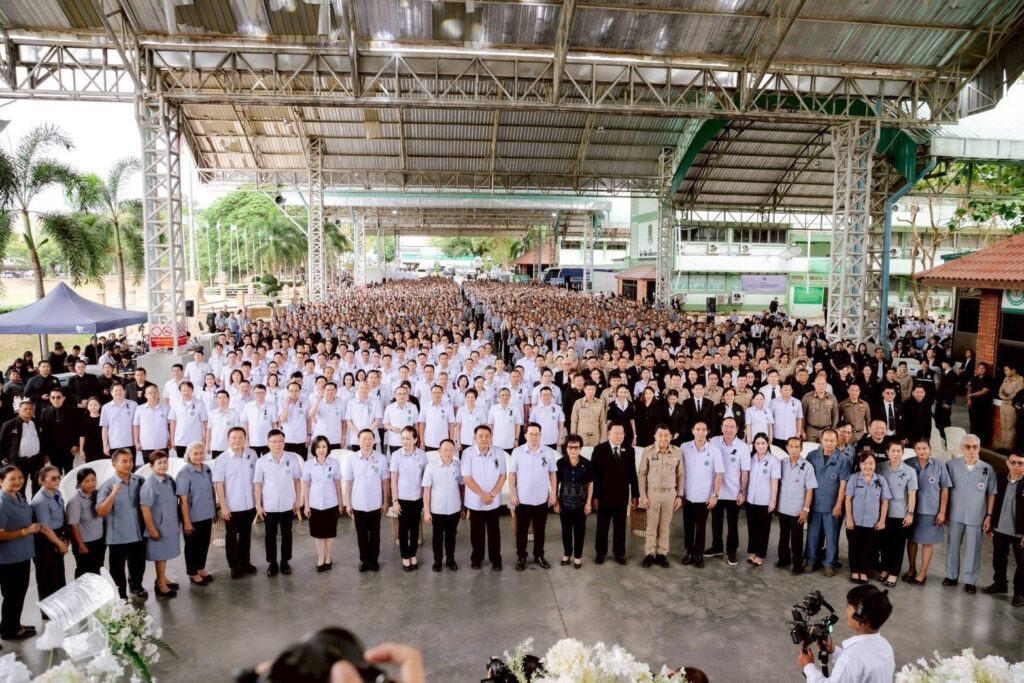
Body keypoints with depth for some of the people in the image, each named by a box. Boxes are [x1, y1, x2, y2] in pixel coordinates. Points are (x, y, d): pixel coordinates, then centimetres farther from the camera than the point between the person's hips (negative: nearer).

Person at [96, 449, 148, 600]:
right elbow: (101, 512, -23)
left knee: (138, 563, 21)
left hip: (137, 533, 4)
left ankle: (136, 586, 46)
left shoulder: (140, 481, -5)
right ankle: (120, 594, 35)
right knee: (117, 568, 14)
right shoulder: (108, 485, -16)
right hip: (117, 536, -3)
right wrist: (114, 493, -35)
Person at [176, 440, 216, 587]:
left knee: (204, 543, 18)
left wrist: (213, 512, 12)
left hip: (207, 515, 5)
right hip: (193, 517, -5)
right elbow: (183, 500, -17)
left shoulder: (207, 469, -1)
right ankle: (193, 573, 27)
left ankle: (201, 569, 36)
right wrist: (187, 521, -16)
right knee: (192, 545, 11)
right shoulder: (185, 473, -18)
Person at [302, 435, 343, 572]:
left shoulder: (334, 463, -8)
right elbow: (306, 485, 0)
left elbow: (338, 484, 0)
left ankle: (329, 558, 26)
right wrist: (306, 505, 0)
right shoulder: (308, 464, -7)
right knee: (318, 533, 11)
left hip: (331, 504, 0)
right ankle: (320, 558, 25)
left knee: (329, 532, 11)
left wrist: (340, 503, 4)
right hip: (314, 504, 0)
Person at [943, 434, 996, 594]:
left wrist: (989, 516, 0)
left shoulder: (988, 469, -5)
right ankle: (952, 575, 25)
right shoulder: (952, 465, -6)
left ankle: (970, 580, 18)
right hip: (955, 515, 1)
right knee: (953, 545, 12)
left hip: (976, 516, 0)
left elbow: (991, 494, 2)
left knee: (974, 549, 7)